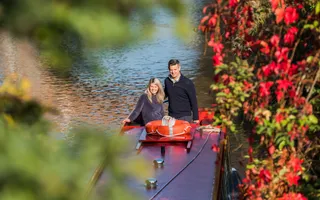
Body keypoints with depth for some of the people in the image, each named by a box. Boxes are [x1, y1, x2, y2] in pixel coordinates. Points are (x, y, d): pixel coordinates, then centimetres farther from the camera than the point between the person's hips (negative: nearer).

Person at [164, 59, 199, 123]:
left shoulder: (187, 83, -11)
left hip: (185, 117, -4)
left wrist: (196, 118, -7)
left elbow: (193, 101, -7)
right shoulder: (167, 81, 3)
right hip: (171, 116, 4)